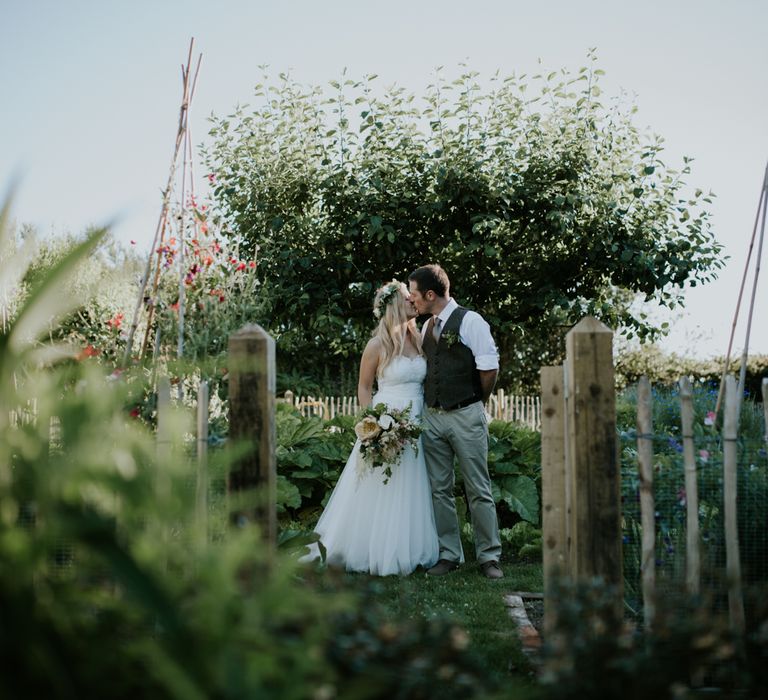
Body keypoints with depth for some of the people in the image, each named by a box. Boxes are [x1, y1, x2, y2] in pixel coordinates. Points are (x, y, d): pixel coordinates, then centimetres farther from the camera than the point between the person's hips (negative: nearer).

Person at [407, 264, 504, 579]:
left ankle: (489, 557, 6)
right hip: (433, 416, 7)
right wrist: (432, 404, 12)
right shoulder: (426, 328, 11)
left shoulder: (470, 322, -10)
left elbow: (489, 369, -11)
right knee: (439, 489, 8)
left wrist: (476, 403, 0)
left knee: (478, 490, 0)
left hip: (466, 416, -6)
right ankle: (448, 554, 16)